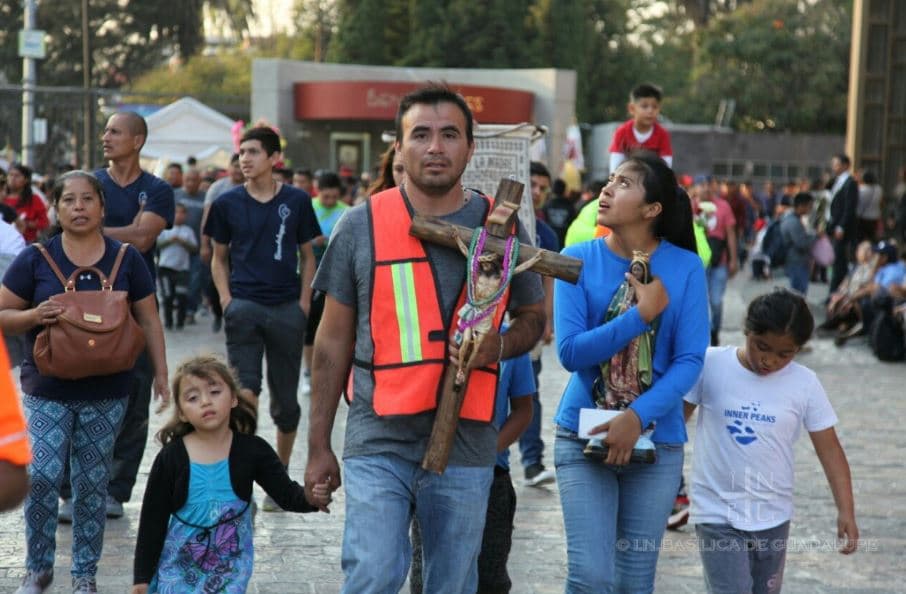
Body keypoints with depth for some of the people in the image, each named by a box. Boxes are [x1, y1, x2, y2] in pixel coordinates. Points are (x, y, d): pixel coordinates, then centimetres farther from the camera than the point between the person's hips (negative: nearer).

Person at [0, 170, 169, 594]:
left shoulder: (126, 260, 2)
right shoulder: (35, 260, -2)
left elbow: (149, 321, 7)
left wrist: (161, 376, 3)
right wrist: (35, 315, -17)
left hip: (106, 393, 1)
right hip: (47, 390, -1)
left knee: (92, 485, 7)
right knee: (41, 477, -9)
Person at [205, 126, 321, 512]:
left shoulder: (297, 202, 4)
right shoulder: (228, 204, 5)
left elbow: (307, 255, 11)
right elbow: (219, 258, 14)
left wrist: (304, 301, 1)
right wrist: (226, 298, 0)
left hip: (287, 309, 1)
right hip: (244, 305, -1)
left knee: (285, 401, 8)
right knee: (245, 392, -12)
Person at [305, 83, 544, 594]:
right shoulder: (362, 226, 1)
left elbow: (533, 317, 16)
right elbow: (333, 343, 6)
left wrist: (499, 347, -9)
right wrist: (319, 446, 4)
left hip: (466, 449, 2)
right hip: (379, 442, -2)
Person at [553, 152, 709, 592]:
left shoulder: (685, 268, -4)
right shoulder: (578, 259, -3)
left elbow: (690, 360, -8)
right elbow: (571, 351, -12)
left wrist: (637, 416, -20)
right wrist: (643, 314, -18)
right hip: (583, 435, -1)